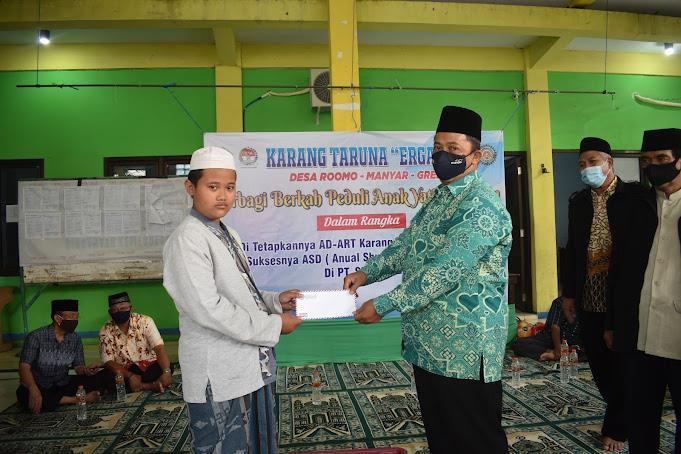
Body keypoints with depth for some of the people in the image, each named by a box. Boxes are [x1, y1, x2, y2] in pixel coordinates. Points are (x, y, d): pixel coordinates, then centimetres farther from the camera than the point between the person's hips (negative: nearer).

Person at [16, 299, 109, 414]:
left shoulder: (75, 339, -1)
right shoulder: (36, 336, -14)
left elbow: (78, 366, 2)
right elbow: (24, 366, -20)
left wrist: (85, 371, -23)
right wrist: (34, 390, -38)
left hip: (63, 385, 3)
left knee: (101, 378, -13)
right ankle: (76, 399, -24)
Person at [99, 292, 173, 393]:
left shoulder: (145, 321, -9)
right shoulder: (105, 331, -4)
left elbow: (159, 347, -20)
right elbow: (108, 361, -9)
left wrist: (166, 372, -36)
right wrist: (130, 376, -26)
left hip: (149, 367, -2)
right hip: (124, 371, 2)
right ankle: (152, 386, -26)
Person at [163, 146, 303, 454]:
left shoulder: (227, 235, 11)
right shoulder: (187, 239, -17)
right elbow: (208, 308, -24)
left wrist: (274, 302, 2)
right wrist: (273, 326, -16)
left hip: (252, 368, 9)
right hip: (220, 378, -8)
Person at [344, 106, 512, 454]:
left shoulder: (482, 206, -18)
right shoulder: (439, 199, 12)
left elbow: (445, 271, -25)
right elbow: (406, 244, 15)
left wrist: (383, 304, -23)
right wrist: (367, 273, 0)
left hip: (464, 345, -8)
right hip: (428, 341, 8)